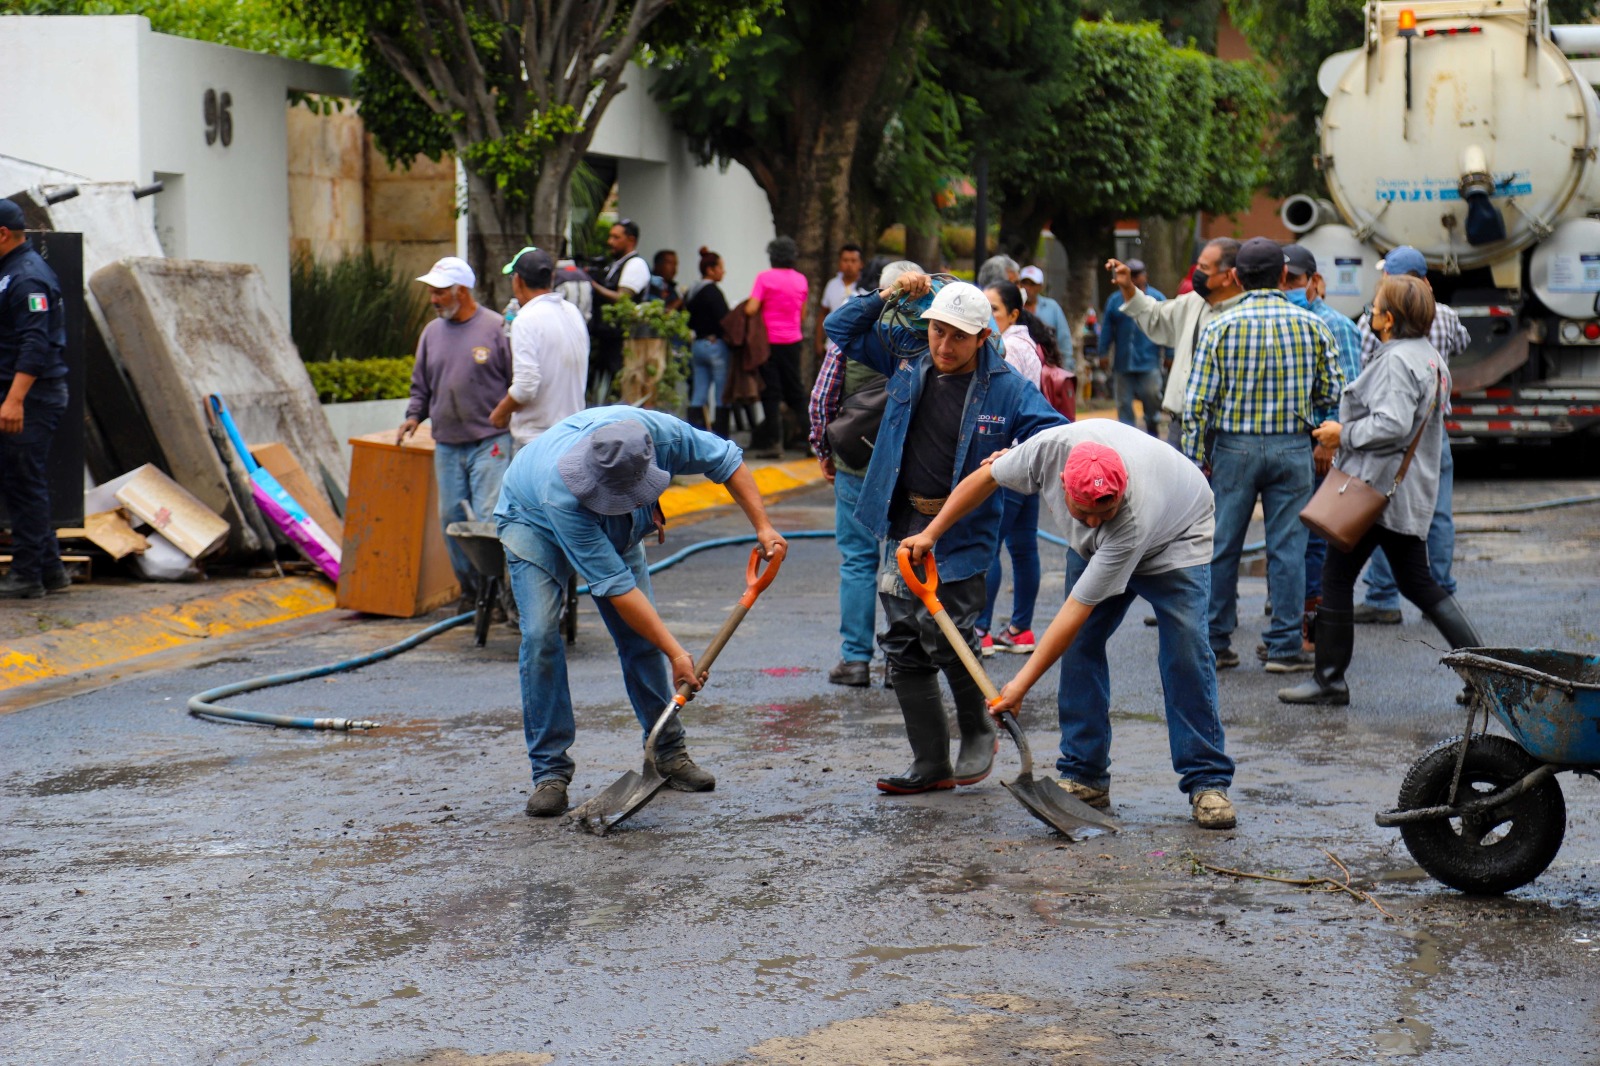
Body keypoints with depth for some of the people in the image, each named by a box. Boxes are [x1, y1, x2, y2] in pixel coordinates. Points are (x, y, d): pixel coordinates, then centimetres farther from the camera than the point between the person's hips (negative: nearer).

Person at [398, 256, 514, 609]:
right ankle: (470, 589, 17)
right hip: (447, 444, 6)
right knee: (452, 519, 7)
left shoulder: (496, 328, -4)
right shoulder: (432, 332, 12)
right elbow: (421, 385, 21)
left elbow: (518, 384, 0)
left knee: (489, 518, -11)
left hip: (490, 442, -6)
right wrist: (414, 415, 5)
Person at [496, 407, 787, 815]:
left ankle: (669, 753, 12)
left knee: (642, 634, -2)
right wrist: (676, 654, -41)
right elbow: (615, 586, -42)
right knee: (540, 635, -21)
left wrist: (763, 528, -21)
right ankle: (550, 772, -14)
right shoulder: (562, 494, -45)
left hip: (616, 531, 5)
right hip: (534, 523, -5)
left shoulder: (660, 432, -36)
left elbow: (726, 459, -15)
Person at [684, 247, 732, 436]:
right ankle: (721, 438, -5)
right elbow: (724, 320, -17)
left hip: (697, 346, 8)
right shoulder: (712, 291, -12)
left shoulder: (692, 292, 14)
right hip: (716, 345, -8)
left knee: (697, 396, 6)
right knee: (723, 397, -4)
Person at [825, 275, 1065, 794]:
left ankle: (979, 731, 14)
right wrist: (886, 297, -3)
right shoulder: (906, 355, 5)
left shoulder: (1006, 387, -7)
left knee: (944, 633, -15)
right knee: (903, 645, 5)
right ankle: (931, 765, 15)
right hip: (904, 526, 5)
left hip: (962, 533, -5)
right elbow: (840, 329, 13)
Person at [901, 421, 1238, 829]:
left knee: (1185, 653, -19)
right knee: (1080, 645, -7)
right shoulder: (1052, 447, -35)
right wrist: (930, 534, -11)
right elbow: (987, 477, -13)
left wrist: (1022, 684, -38)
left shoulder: (1130, 520, -44)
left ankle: (1208, 783, -14)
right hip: (1094, 548, 5)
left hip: (1175, 538, -5)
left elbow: (1077, 609, -40)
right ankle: (1085, 778, -2)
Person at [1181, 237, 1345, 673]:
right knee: (1287, 548, 5)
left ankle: (1215, 643, 13)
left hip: (1234, 447, 0)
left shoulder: (1220, 326, -5)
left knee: (1222, 547, 8)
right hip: (1292, 447, 0)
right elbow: (1334, 392, 2)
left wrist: (1195, 458, 0)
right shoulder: (1311, 325, -1)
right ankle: (1284, 647, 5)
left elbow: (1198, 401, -7)